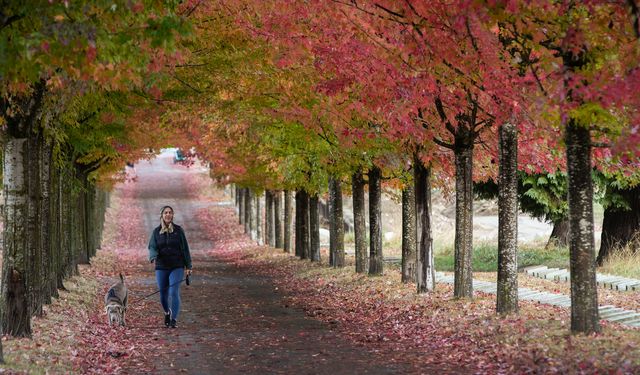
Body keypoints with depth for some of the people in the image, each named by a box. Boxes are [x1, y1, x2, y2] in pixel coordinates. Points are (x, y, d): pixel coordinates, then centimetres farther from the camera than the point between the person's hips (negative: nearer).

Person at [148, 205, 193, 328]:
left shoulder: (178, 230, 1)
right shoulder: (156, 231, 4)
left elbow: (185, 248, 3)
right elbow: (152, 247, -3)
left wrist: (188, 266, 0)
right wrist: (153, 257, -26)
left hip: (177, 267, -2)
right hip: (161, 268, 2)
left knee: (174, 292, -16)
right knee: (163, 294, 8)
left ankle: (174, 319, -16)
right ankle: (167, 313, 38)